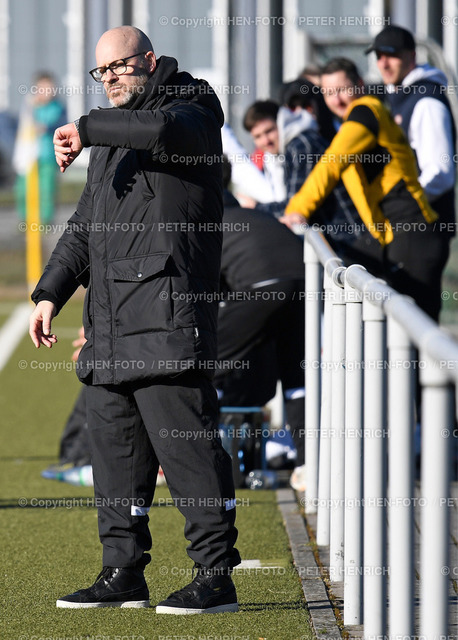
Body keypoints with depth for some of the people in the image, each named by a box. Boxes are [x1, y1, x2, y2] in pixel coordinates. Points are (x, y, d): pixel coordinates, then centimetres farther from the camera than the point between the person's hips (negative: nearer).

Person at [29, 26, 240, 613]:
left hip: (168, 319, -9)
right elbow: (84, 227, 29)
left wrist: (86, 128, -17)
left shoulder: (192, 112, -2)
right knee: (114, 452, 11)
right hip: (110, 329, 9)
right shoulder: (112, 137, 24)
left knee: (187, 447, -9)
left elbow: (162, 130, -29)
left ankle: (215, 576, -7)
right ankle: (123, 574, 18)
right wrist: (50, 293, 19)